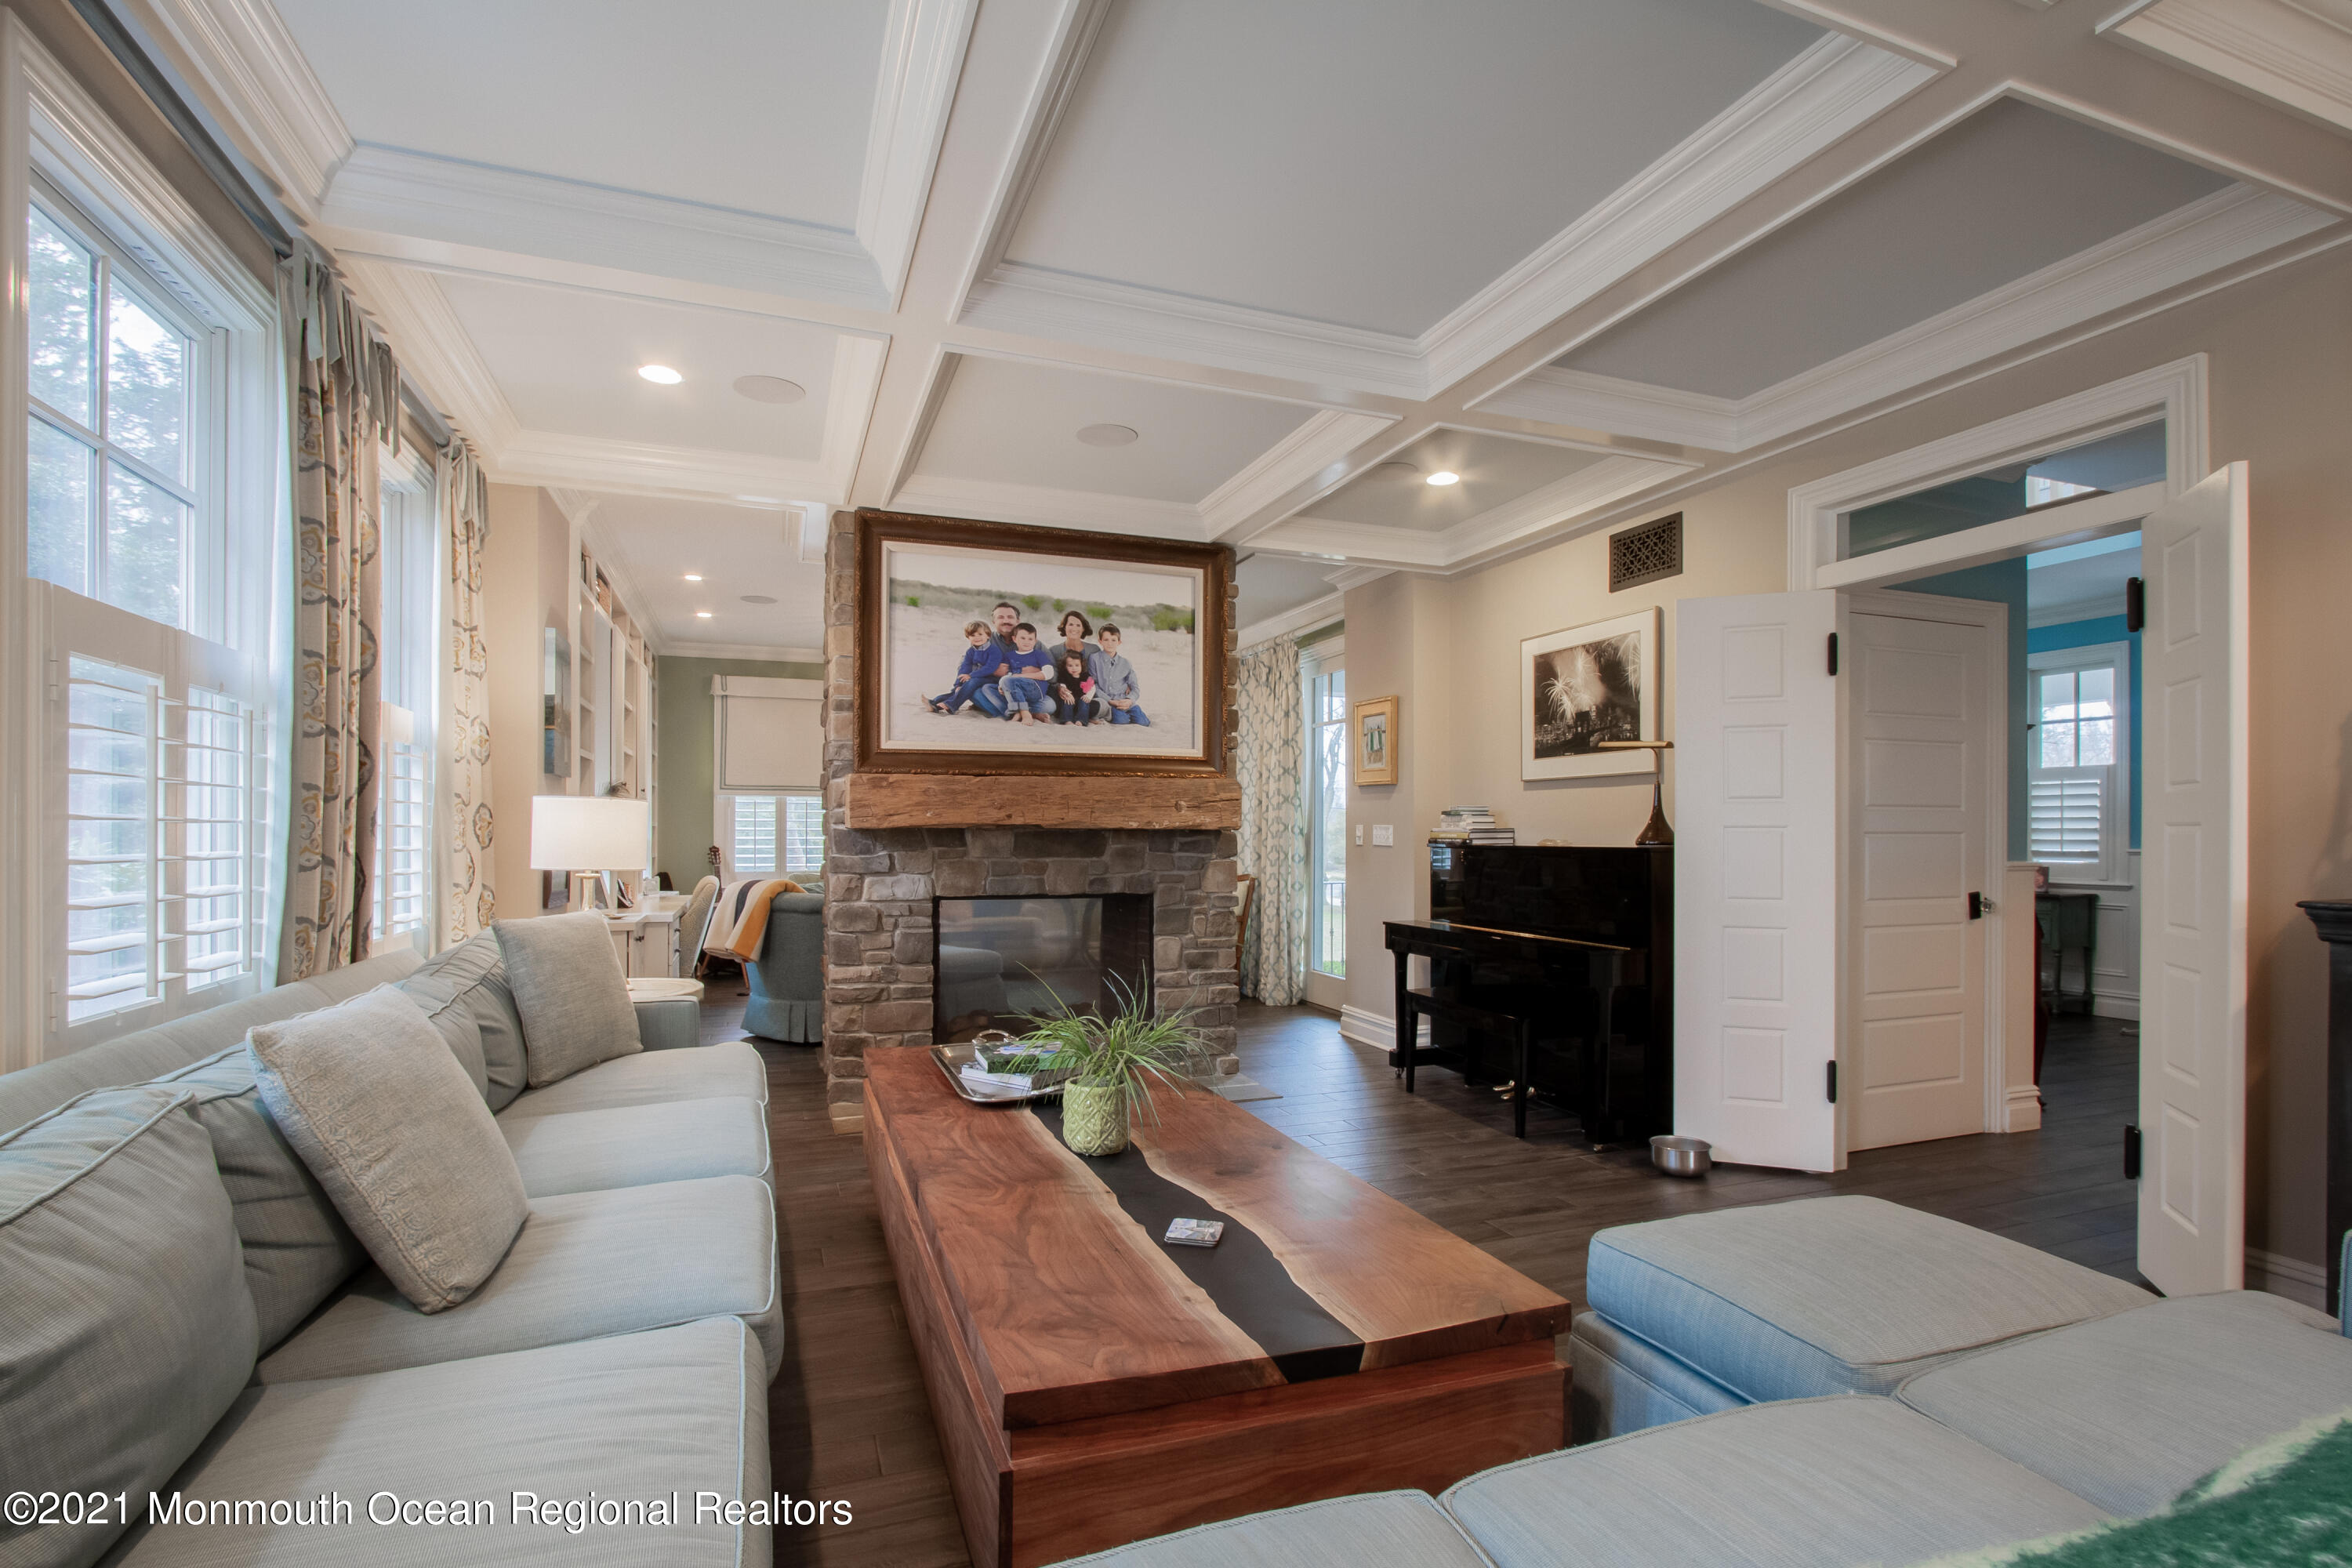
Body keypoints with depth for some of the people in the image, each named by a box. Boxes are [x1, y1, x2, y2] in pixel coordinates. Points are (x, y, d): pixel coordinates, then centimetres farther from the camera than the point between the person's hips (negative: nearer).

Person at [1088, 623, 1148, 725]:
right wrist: (1110, 701, -11)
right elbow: (1093, 685, -2)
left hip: (1124, 703, 3)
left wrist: (1129, 700, -10)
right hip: (1105, 701, -3)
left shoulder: (1125, 664, 13)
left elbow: (1135, 688, 13)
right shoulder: (1094, 659, 3)